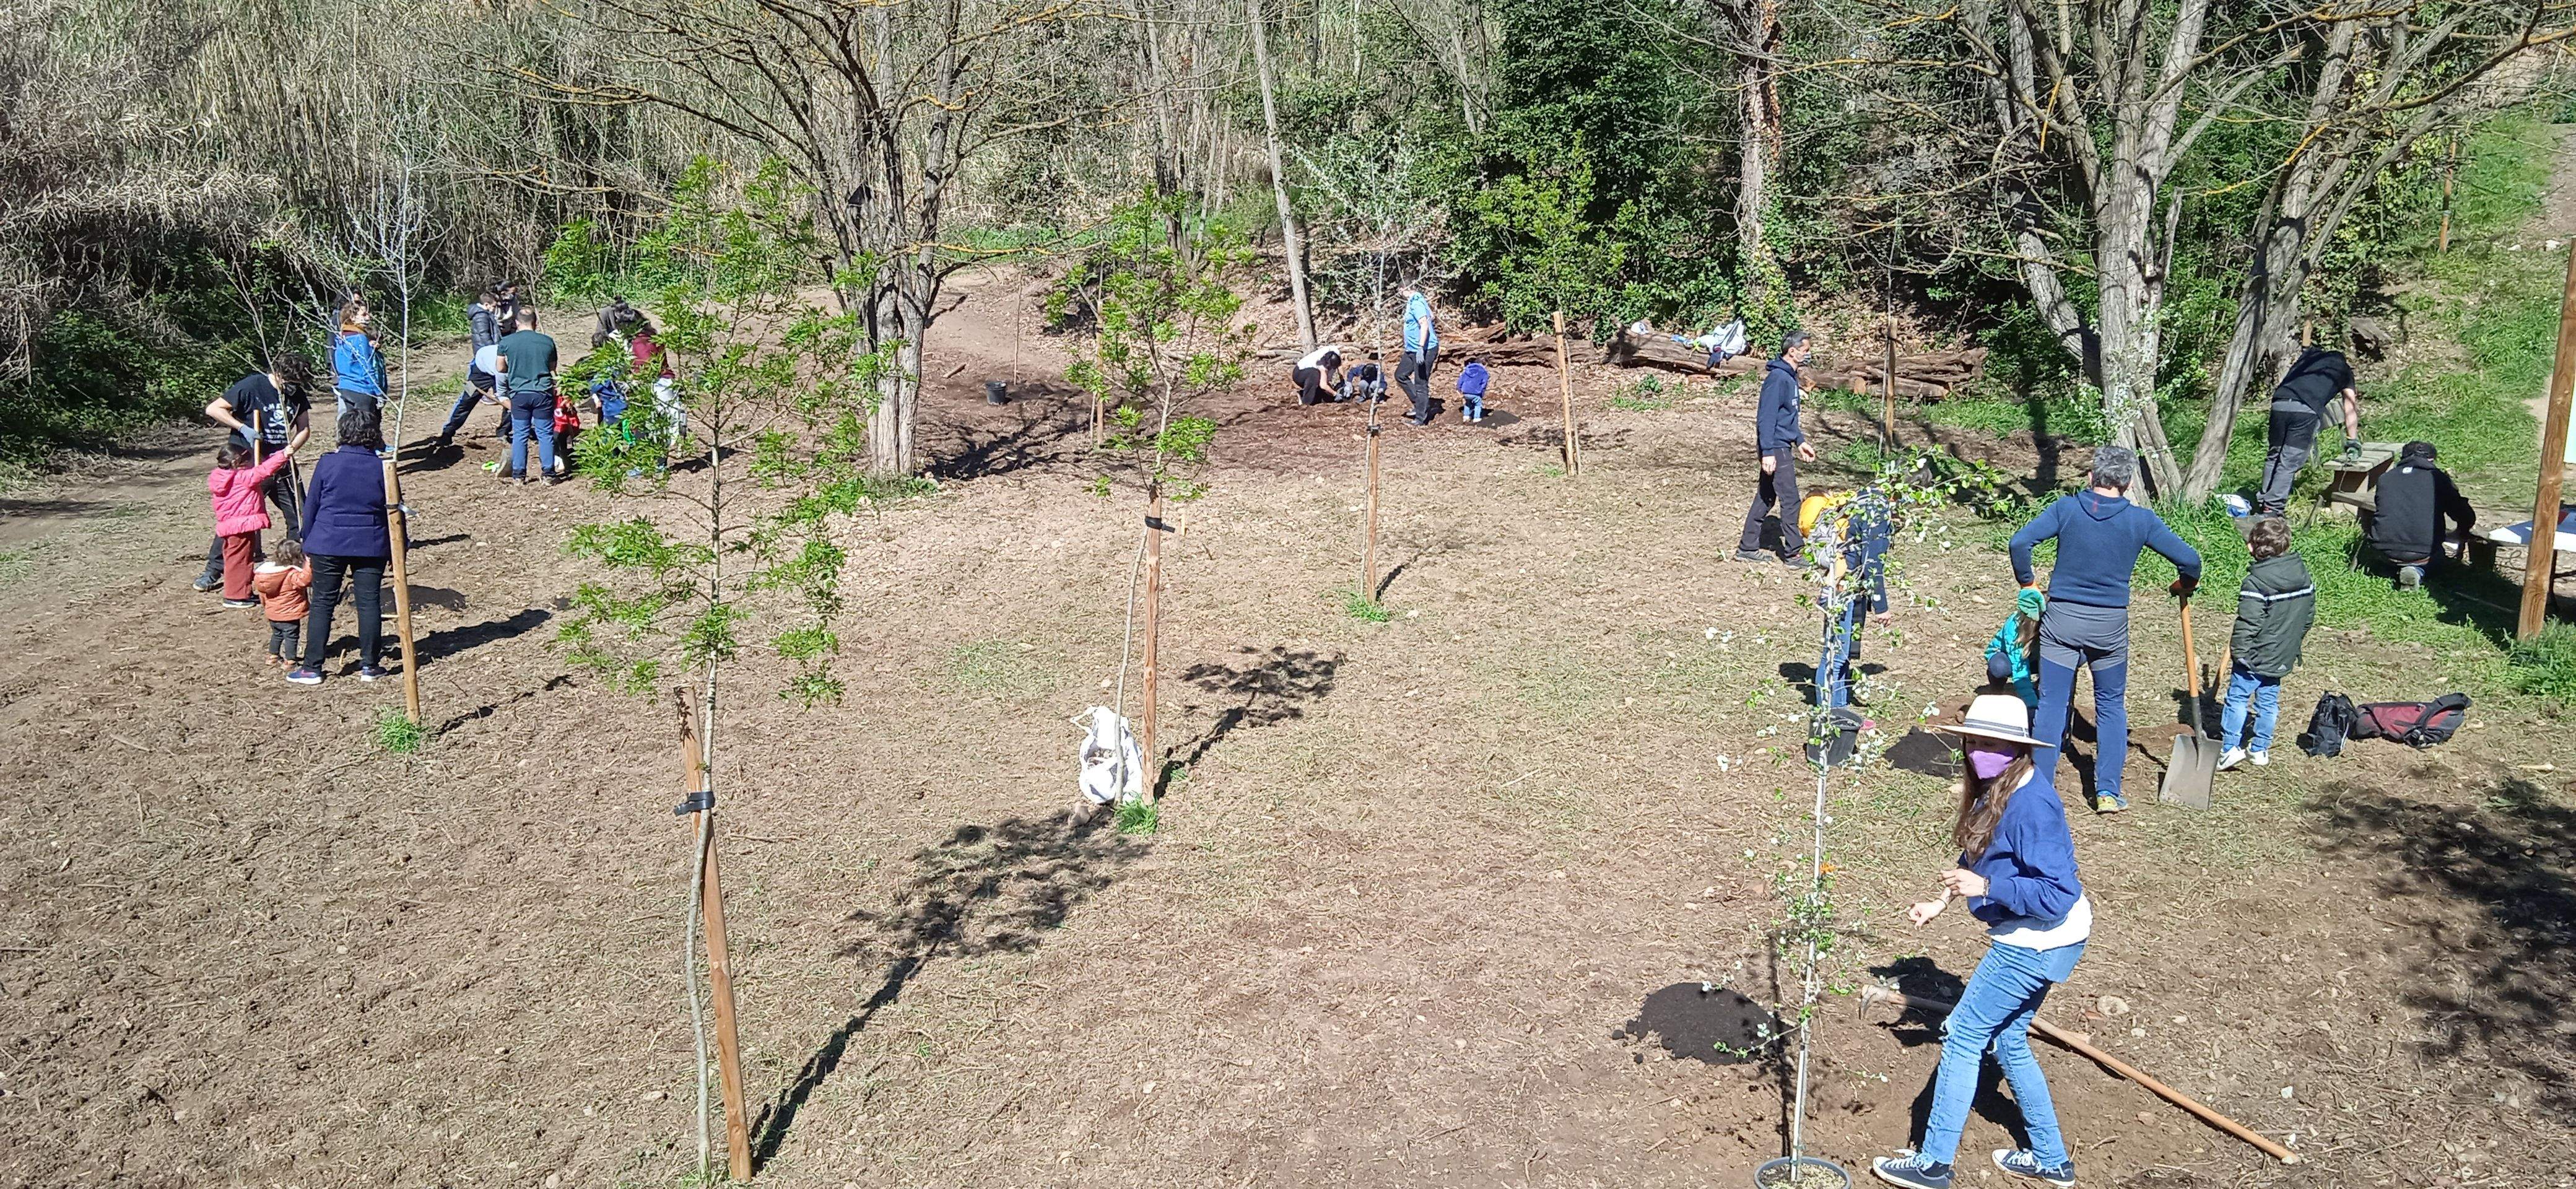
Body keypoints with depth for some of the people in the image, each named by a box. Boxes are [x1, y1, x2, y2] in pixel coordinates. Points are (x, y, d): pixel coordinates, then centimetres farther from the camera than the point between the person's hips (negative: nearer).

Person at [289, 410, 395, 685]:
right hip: (371, 546, 1)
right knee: (369, 602, 5)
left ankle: (312, 667, 7)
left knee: (322, 603, 5)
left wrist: (308, 543, 15)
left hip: (328, 543, -1)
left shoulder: (328, 463, -4)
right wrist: (395, 551, 13)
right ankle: (369, 665, 8)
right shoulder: (382, 467, -2)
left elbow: (310, 507, 3)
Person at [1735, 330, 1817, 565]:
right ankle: (1793, 552, 1)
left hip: (1782, 446, 10)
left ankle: (1748, 548, 18)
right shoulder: (1778, 378, -17)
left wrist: (1800, 441, 22)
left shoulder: (1790, 377, 13)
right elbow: (1766, 417, -21)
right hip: (1776, 448, -10)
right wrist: (1768, 453, -24)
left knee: (1766, 498, 12)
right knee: (1790, 500, -5)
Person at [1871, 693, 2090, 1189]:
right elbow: (1981, 858, 18)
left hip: (2038, 942, -10)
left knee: (1963, 1036, -1)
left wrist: (1984, 886, -27)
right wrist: (1943, 899, 10)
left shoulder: (2032, 806, -27)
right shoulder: (1997, 791, 3)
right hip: (2031, 939, 10)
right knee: (2007, 1040, 19)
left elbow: (2056, 896, -28)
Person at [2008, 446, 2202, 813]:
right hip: (2110, 624, 1)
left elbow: (2020, 542, -15)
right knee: (2111, 706, 17)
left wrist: (2027, 583, 2)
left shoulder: (2066, 508, -6)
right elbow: (2189, 559, -3)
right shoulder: (2141, 520, -5)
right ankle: (2108, 792, 16)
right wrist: (2186, 585, 20)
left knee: (2052, 704, 5)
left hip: (2061, 618, 0)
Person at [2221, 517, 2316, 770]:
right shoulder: (2303, 574, 3)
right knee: (2268, 701, 15)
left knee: (2237, 697, 1)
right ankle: (2260, 750, 23)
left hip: (2256, 656, -7)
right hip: (2283, 657, 7)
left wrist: (2238, 651, -11)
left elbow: (2248, 623, -22)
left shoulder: (2256, 581, -21)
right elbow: (2309, 614, 13)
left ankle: (2231, 747, -4)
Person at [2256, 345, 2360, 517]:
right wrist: (2353, 443, 32)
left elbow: (2280, 382, 27)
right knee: (2289, 462, -2)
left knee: (2274, 455, 14)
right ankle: (2272, 509, -7)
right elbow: (2350, 409, 28)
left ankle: (2262, 503, 13)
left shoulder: (2308, 355, 33)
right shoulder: (2343, 369, 26)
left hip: (2280, 404, 3)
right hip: (2306, 410, -3)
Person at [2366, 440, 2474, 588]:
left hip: (2384, 552, 3)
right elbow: (2468, 518, 8)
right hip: (2424, 553, -3)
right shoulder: (2438, 478, 5)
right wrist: (2459, 532, 31)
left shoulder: (2385, 478, 11)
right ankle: (2418, 571, -1)